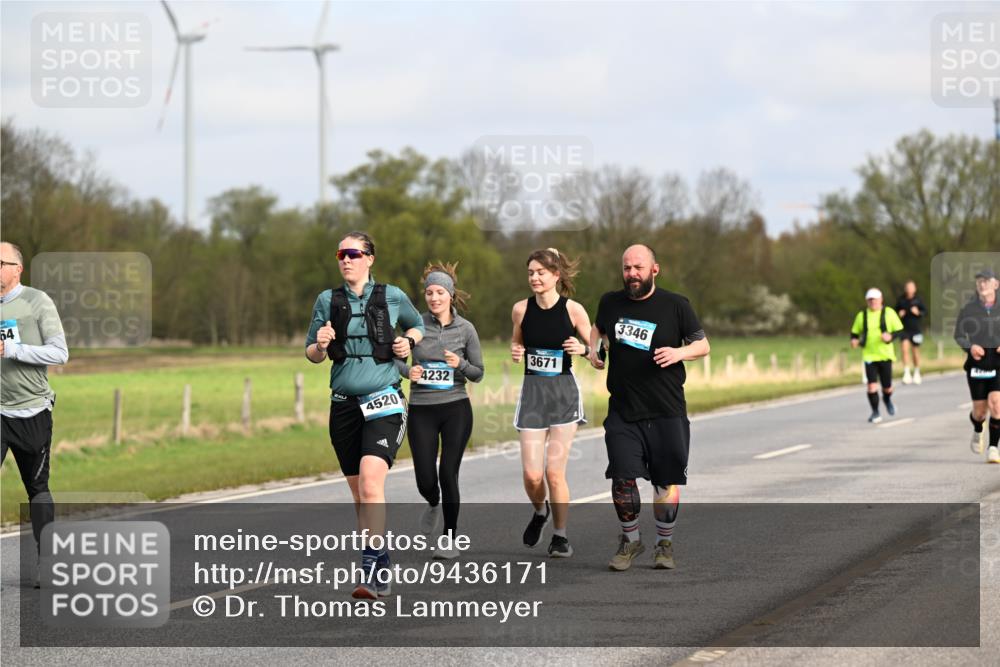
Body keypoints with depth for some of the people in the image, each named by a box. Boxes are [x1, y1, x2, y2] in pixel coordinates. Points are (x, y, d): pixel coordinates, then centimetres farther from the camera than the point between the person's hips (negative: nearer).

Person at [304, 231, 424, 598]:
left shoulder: (392, 296, 2)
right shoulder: (327, 300, 6)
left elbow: (418, 324, 21)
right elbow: (312, 354, 11)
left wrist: (409, 341, 0)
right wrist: (320, 345, -11)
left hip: (384, 403, -4)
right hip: (344, 405, 4)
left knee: (371, 480, -23)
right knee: (358, 492, 8)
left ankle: (374, 565, -24)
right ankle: (379, 573, 19)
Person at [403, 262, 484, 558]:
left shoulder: (465, 328, 0)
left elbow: (478, 373, 4)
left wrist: (460, 364, -16)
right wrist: (407, 371, -14)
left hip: (456, 409, -1)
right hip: (422, 410, 1)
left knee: (448, 474, -6)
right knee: (425, 479, -2)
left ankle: (450, 539, 8)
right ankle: (433, 505, 35)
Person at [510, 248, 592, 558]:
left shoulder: (572, 309, -6)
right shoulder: (521, 309, 0)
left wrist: (583, 349, -19)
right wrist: (515, 352, -4)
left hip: (564, 392, -2)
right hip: (532, 392, 2)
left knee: (554, 472, -6)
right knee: (531, 475, -4)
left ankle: (560, 536, 11)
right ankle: (540, 510, 30)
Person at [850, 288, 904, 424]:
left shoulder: (889, 313, 2)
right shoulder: (862, 315, 7)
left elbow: (900, 330, 2)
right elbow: (855, 332, 15)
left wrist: (890, 336, -18)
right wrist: (854, 340, -7)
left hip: (885, 355, -1)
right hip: (869, 355, 1)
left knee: (887, 386, 5)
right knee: (872, 385, -12)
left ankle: (887, 399, 40)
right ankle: (875, 413, 0)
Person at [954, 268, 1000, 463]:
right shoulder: (969, 309, -2)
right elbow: (959, 335, 3)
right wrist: (970, 346, -17)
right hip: (976, 364, 0)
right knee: (980, 410, 4)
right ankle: (977, 432, 40)